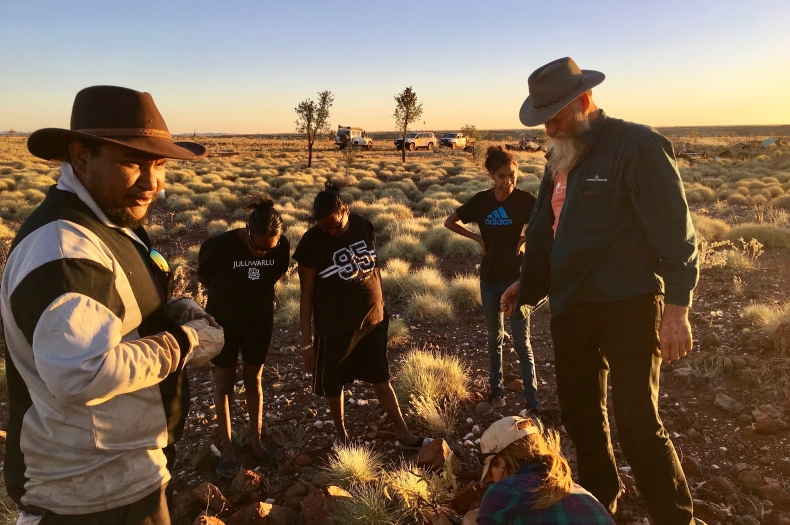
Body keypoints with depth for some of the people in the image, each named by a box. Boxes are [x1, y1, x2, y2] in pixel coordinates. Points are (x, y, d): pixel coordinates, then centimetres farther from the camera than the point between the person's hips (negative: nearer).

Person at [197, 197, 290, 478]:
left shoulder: (282, 247, -19)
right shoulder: (219, 246, -27)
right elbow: (204, 278, -7)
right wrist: (228, 298, 5)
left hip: (260, 321, 2)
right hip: (223, 323, -2)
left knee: (254, 381, 15)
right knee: (224, 384, 8)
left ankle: (256, 441, 29)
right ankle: (227, 450, 19)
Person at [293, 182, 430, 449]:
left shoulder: (364, 226, -5)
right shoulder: (311, 242, -16)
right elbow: (307, 295, -12)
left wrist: (381, 306, 16)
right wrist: (307, 341, -12)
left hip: (373, 320, 3)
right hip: (335, 327, -3)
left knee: (381, 379, 15)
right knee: (333, 384, 14)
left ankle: (404, 436, 26)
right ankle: (342, 434, 38)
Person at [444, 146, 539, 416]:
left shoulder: (525, 199, -11)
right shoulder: (481, 200, -1)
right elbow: (450, 222, 9)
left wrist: (525, 239, -15)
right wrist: (478, 238, 0)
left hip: (517, 277, -4)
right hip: (489, 278, 4)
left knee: (522, 343, -2)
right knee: (494, 338, 16)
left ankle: (533, 404, 7)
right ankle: (496, 393, 31)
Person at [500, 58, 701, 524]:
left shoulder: (638, 145, -12)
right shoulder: (561, 158, 11)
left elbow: (674, 231, -15)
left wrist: (677, 309, -19)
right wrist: (529, 284, 23)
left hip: (629, 308, -7)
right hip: (571, 308, 8)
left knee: (637, 423, -6)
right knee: (580, 413, 16)